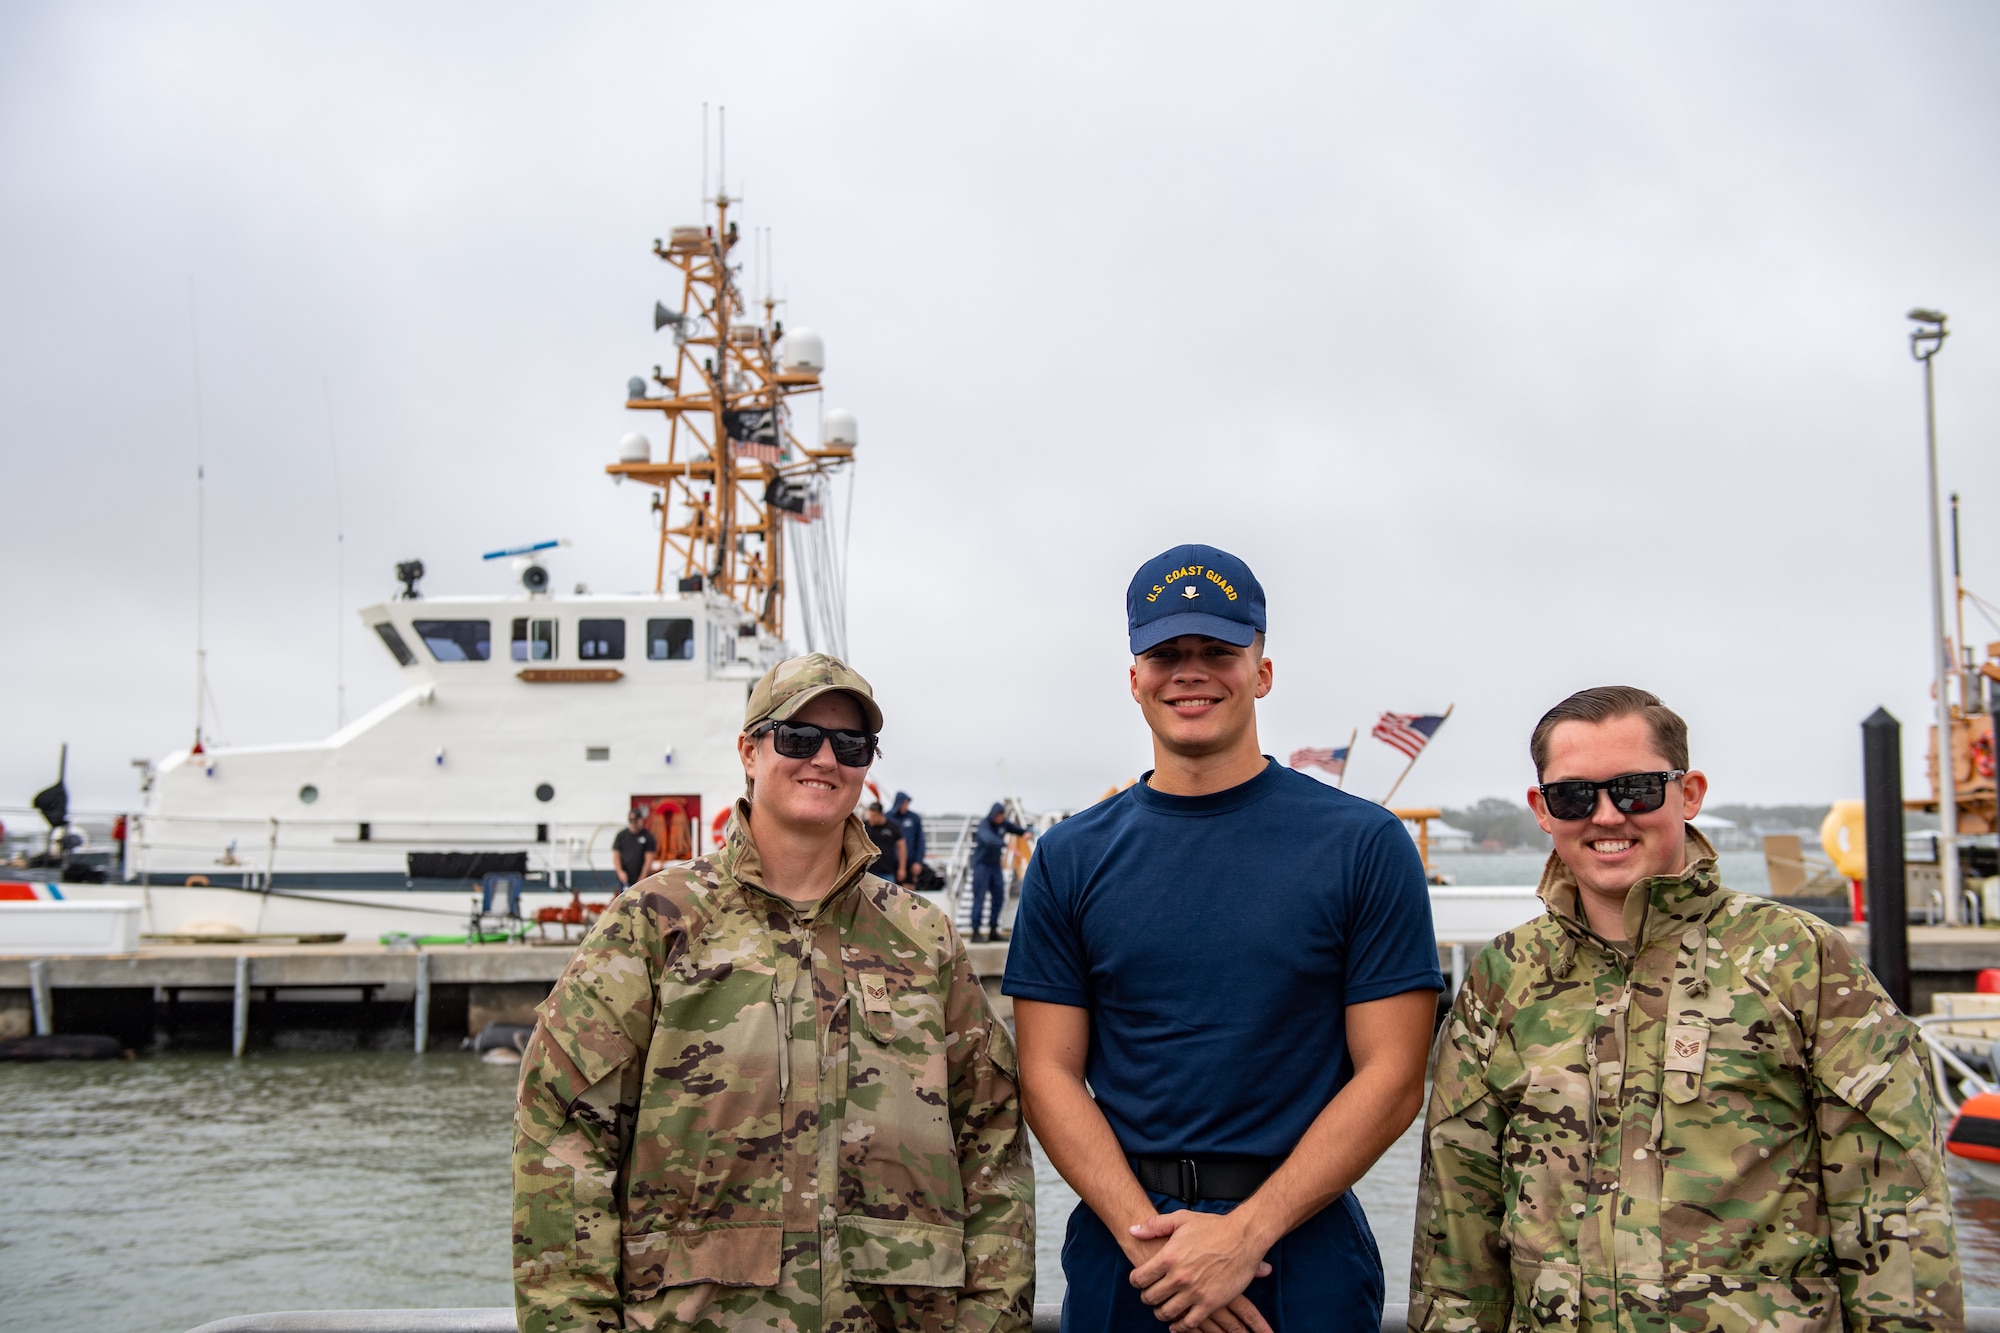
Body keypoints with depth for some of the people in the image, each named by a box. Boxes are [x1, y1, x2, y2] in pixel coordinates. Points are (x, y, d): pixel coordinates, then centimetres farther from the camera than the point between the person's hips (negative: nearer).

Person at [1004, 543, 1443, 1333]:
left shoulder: (1363, 845, -2)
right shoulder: (1071, 859, 4)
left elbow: (1392, 1077, -6)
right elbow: (1050, 1075, 1)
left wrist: (1243, 1236, -14)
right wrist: (1147, 1235, -13)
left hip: (1304, 1252, -1)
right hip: (1121, 1256, 2)